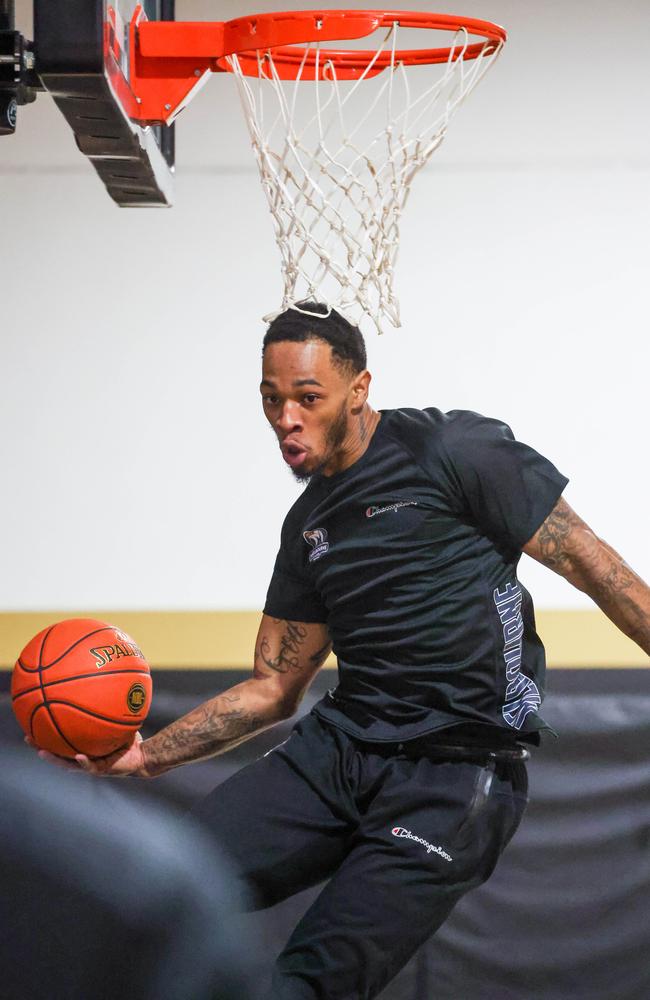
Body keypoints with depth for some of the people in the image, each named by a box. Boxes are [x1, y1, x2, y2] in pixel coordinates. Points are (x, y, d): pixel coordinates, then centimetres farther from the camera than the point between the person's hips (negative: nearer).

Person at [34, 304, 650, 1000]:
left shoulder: (452, 449, -5)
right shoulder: (309, 524, 17)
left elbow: (589, 563, -5)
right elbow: (272, 689, 20)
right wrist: (146, 755, 9)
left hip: (454, 774, -6)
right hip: (338, 745, 6)